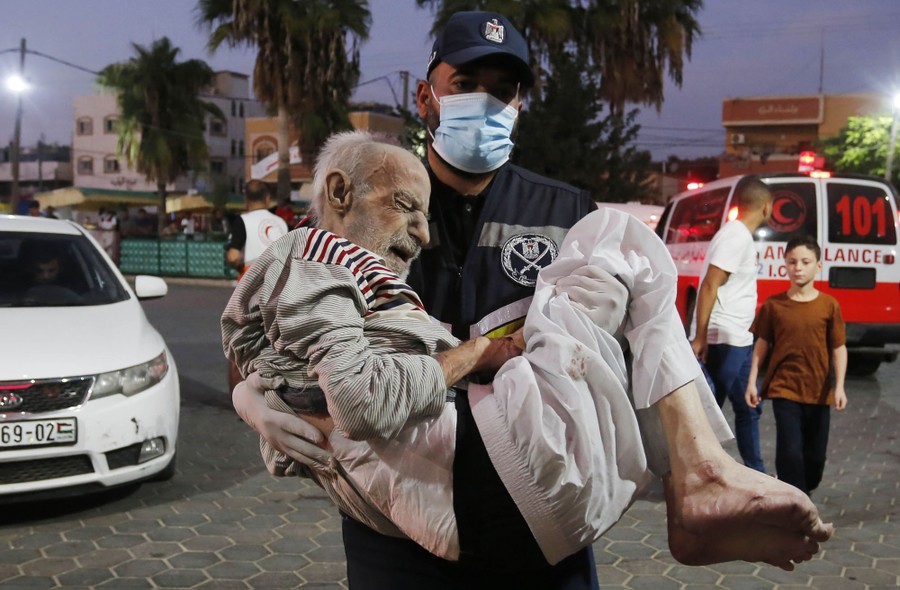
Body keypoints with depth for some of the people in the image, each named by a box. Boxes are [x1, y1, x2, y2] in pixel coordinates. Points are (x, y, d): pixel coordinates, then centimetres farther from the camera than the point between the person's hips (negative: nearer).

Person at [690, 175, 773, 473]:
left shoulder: (742, 236, 14)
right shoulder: (735, 237, -16)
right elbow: (710, 286, -21)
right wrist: (700, 338, -23)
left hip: (739, 341, 10)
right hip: (724, 341, -10)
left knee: (748, 409, 17)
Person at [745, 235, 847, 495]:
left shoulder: (829, 305, -3)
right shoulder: (773, 305, -2)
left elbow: (839, 348, -1)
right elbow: (762, 345, 4)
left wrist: (839, 386, -9)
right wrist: (752, 382, 1)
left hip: (819, 392, 1)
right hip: (784, 389, -1)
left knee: (815, 454, 12)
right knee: (790, 451, -9)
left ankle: (806, 493, 36)